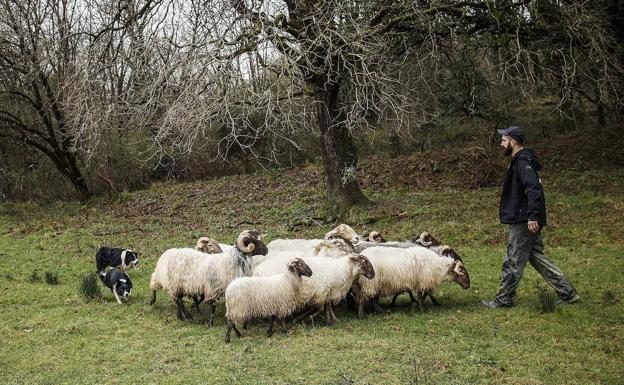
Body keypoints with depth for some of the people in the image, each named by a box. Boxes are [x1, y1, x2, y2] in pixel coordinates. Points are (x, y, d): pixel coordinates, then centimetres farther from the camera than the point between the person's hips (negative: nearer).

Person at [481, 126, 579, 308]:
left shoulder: (523, 162, -16)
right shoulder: (519, 161, 16)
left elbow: (534, 188, -28)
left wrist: (532, 216, -30)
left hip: (524, 222, -11)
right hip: (524, 220, 11)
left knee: (513, 262, -1)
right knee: (536, 257, 14)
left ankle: (504, 300, 9)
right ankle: (567, 292, 16)